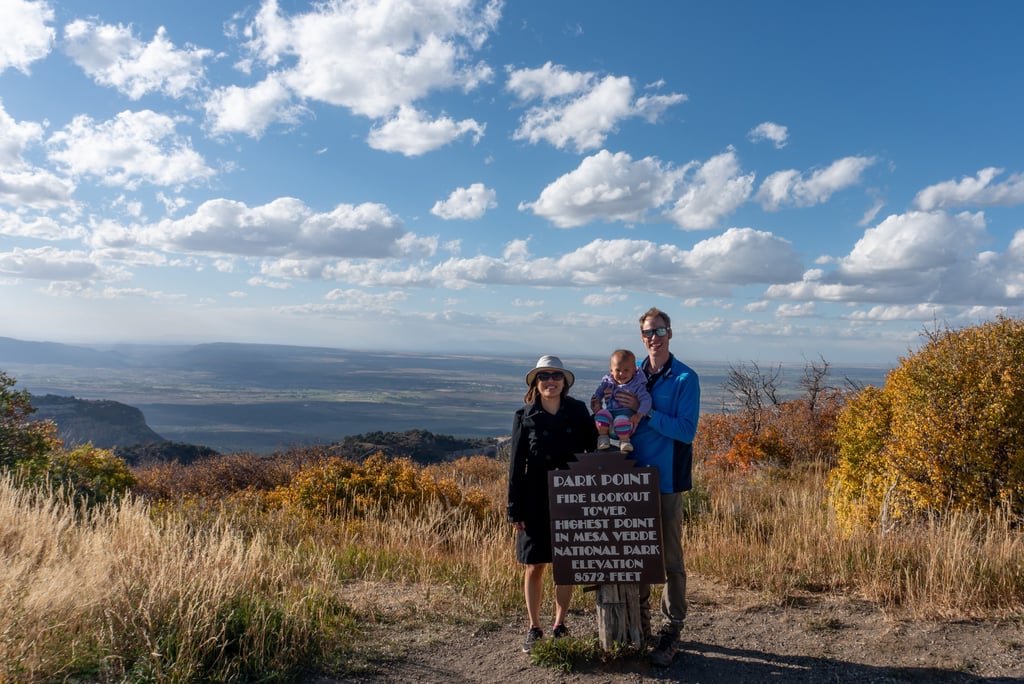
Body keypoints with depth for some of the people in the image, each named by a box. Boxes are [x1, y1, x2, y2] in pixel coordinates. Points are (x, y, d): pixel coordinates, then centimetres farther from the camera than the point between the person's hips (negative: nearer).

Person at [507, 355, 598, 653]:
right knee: (534, 567, 5)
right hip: (536, 500, -1)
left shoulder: (578, 411, 1)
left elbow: (592, 451, 3)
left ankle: (559, 626, 24)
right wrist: (515, 510, -3)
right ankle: (534, 628, 20)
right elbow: (516, 465, 0)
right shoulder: (524, 417, -1)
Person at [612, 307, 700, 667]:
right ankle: (639, 622, 29)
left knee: (669, 557, 3)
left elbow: (686, 430, -17)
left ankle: (671, 632, 15)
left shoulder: (685, 378, -8)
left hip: (666, 479, -5)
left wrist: (644, 410, -21)